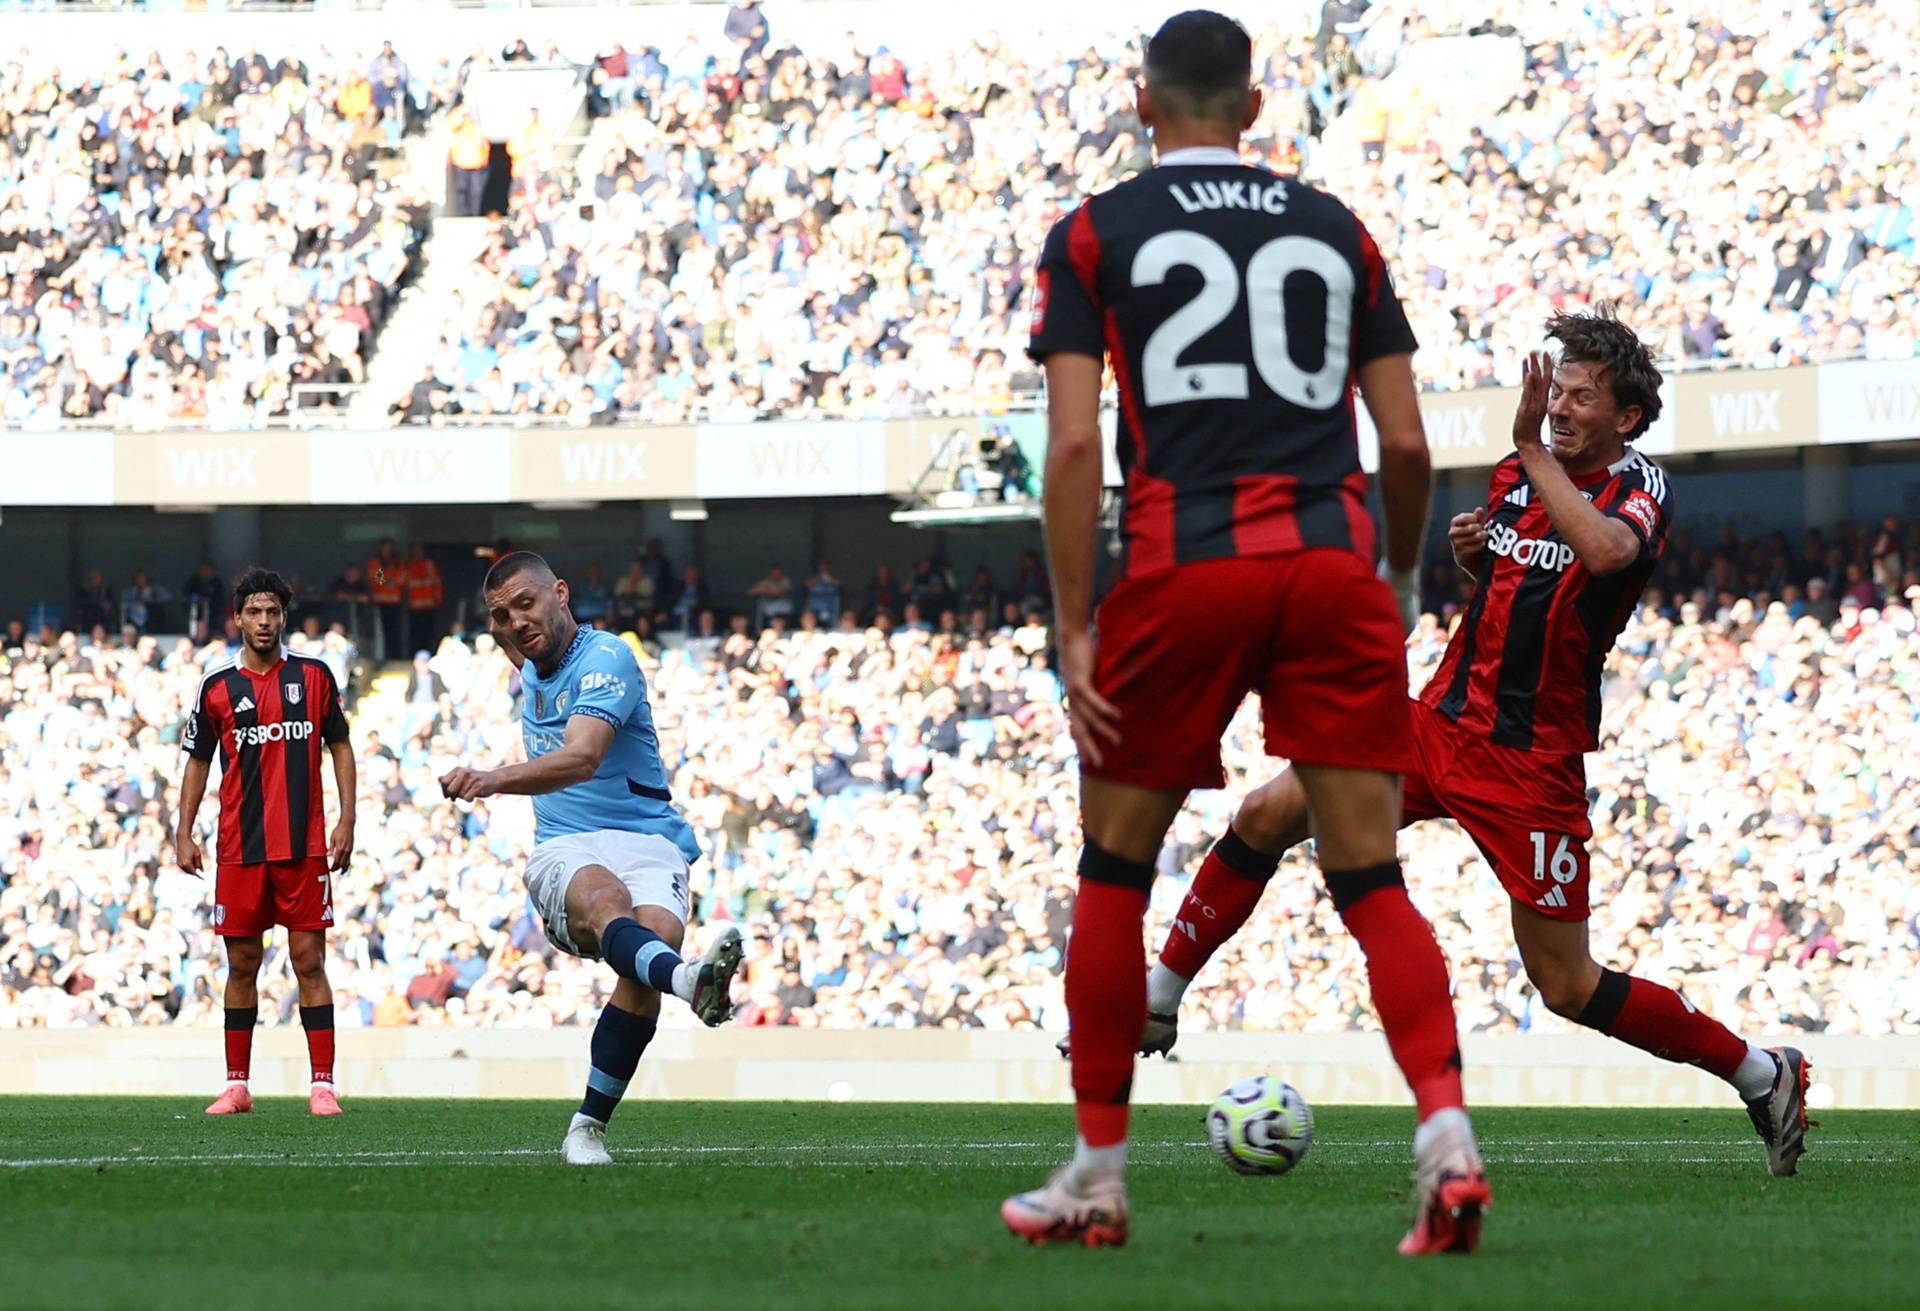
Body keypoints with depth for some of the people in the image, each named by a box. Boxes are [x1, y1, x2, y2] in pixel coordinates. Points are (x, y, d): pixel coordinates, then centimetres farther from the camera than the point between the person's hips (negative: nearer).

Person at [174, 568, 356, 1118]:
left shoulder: (314, 675, 4)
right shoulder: (217, 686, 4)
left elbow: (339, 745, 10)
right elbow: (197, 760, 11)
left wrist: (347, 820, 2)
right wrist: (184, 833, 4)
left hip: (305, 845, -1)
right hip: (240, 846, 1)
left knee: (309, 961, -4)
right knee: (242, 964, 4)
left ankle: (323, 1085, -4)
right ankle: (237, 1085, 11)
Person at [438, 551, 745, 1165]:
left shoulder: (605, 658, -8)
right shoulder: (532, 669, 19)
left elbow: (582, 757, -29)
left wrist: (495, 779, -42)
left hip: (649, 842, -4)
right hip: (564, 850, 4)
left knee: (655, 934, -34)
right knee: (605, 896, -35)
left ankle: (587, 1129, -26)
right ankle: (686, 979, -72)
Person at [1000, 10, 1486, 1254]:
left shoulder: (1095, 235, 8)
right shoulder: (1335, 231, 15)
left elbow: (1075, 442, -2)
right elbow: (1406, 442, 11)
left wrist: (1075, 633, -1)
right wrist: (1401, 576, 28)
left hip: (1183, 566, -2)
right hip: (1331, 557, 2)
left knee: (1115, 870, 14)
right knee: (1372, 881, 3)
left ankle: (1097, 1178, 18)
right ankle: (1448, 1138, -18)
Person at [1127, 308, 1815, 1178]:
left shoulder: (1641, 488, -10)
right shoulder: (1516, 473, 8)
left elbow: (1607, 551, -35)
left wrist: (1534, 450, -26)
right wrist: (1468, 548, 3)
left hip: (1533, 763, -6)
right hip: (1445, 718, 6)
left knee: (1567, 988, -4)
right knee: (1265, 815, -6)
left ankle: (1761, 1074, 13)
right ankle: (1158, 1000, 6)